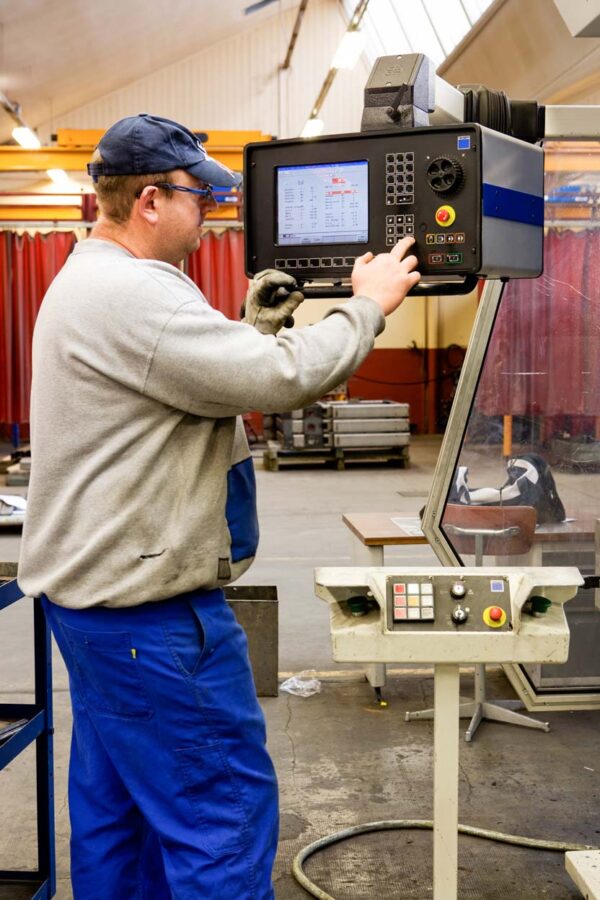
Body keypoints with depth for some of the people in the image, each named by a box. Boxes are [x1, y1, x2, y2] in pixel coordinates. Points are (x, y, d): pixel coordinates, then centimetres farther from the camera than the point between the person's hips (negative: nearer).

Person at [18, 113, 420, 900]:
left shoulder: (89, 279, 15)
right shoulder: (130, 294, -21)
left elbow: (196, 373, 20)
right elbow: (281, 380, -25)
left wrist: (254, 328, 7)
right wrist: (369, 304, -11)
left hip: (90, 585, 11)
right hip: (145, 602, -11)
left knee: (113, 804, 20)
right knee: (225, 806, 0)